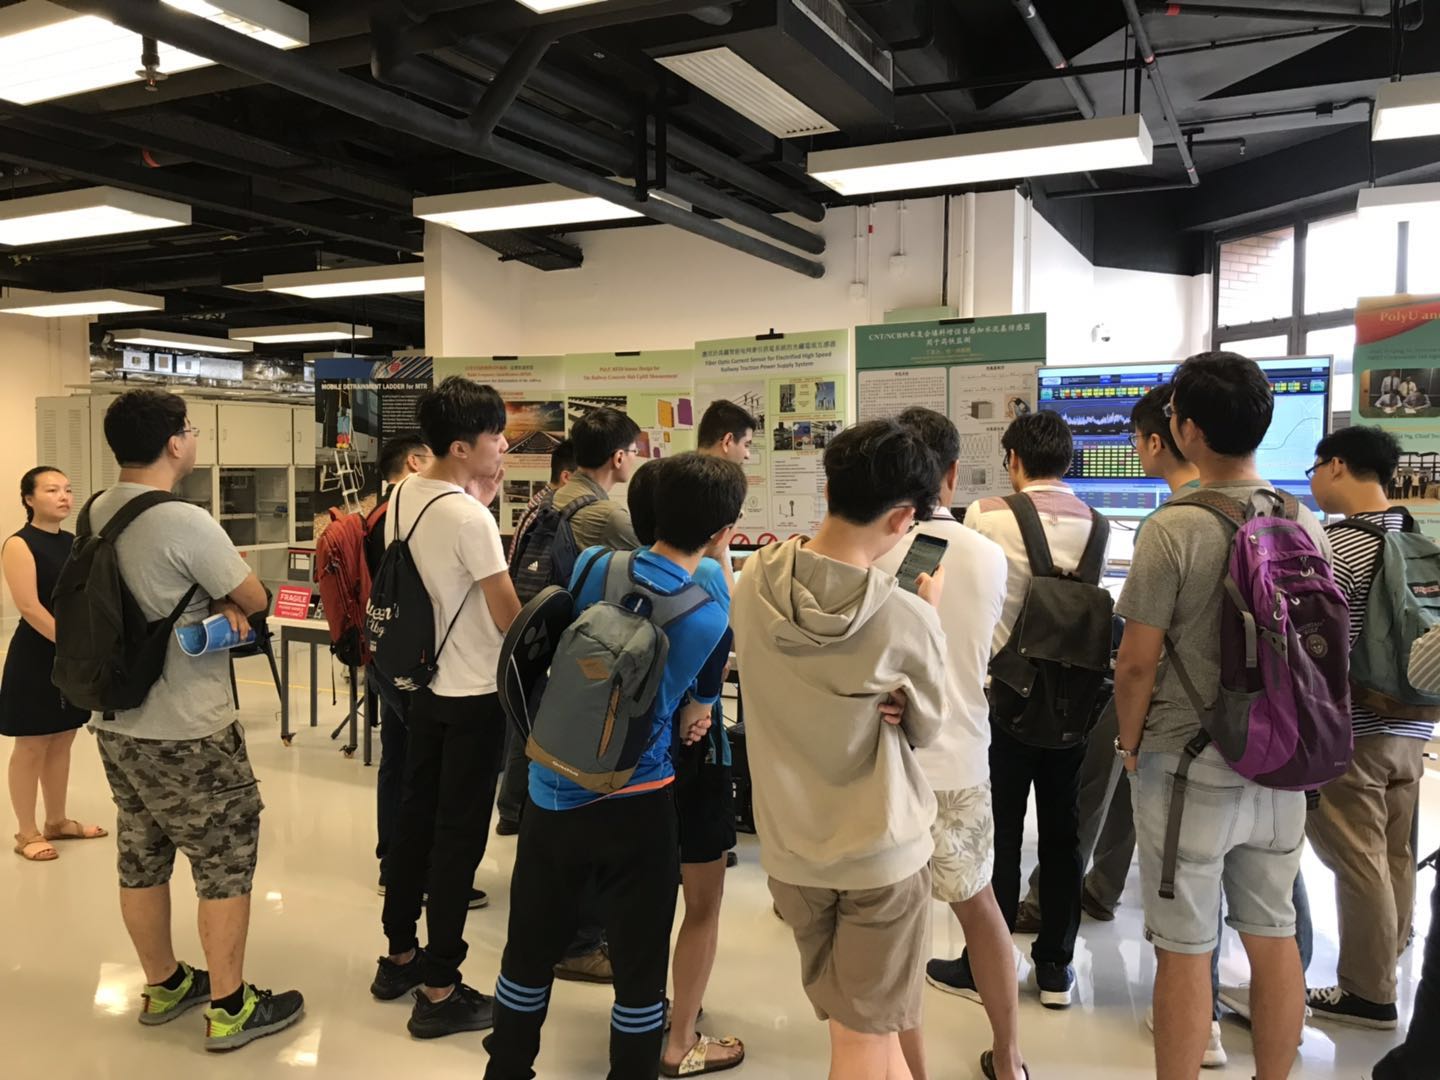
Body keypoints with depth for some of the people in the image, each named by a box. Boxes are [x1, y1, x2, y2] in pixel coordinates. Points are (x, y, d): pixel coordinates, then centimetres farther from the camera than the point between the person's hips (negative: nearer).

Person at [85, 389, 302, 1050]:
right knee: (226, 864, 5)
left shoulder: (98, 514, 4)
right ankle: (230, 1010, 15)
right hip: (188, 734, -8)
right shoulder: (186, 523, -23)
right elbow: (256, 598, -13)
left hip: (116, 723, 8)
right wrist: (234, 601, 6)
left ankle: (163, 986, 35)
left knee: (141, 860, 18)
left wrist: (219, 604, -3)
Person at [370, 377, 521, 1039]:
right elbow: (509, 616, -19)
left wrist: (481, 500, 10)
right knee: (459, 837, 1)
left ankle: (399, 957, 33)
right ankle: (439, 992, 11)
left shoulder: (403, 498, 3)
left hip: (421, 684, 8)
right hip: (473, 695, -8)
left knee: (416, 819, 18)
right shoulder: (470, 519, -23)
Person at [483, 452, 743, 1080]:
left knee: (530, 951, 21)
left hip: (551, 792, 4)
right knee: (640, 970, 13)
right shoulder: (712, 619, -14)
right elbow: (693, 696, 1)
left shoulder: (591, 565, -6)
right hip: (632, 808, -4)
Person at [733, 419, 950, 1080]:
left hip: (789, 844, 4)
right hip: (881, 851, -3)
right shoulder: (906, 620, -24)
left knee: (850, 1017, 23)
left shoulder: (753, 581, -13)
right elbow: (927, 729, -5)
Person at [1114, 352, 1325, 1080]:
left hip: (1189, 769, -6)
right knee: (1274, 940, 18)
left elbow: (1137, 662, -16)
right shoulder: (1308, 525, 1)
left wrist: (1129, 744, 0)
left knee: (1185, 953, 6)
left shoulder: (1175, 529, -18)